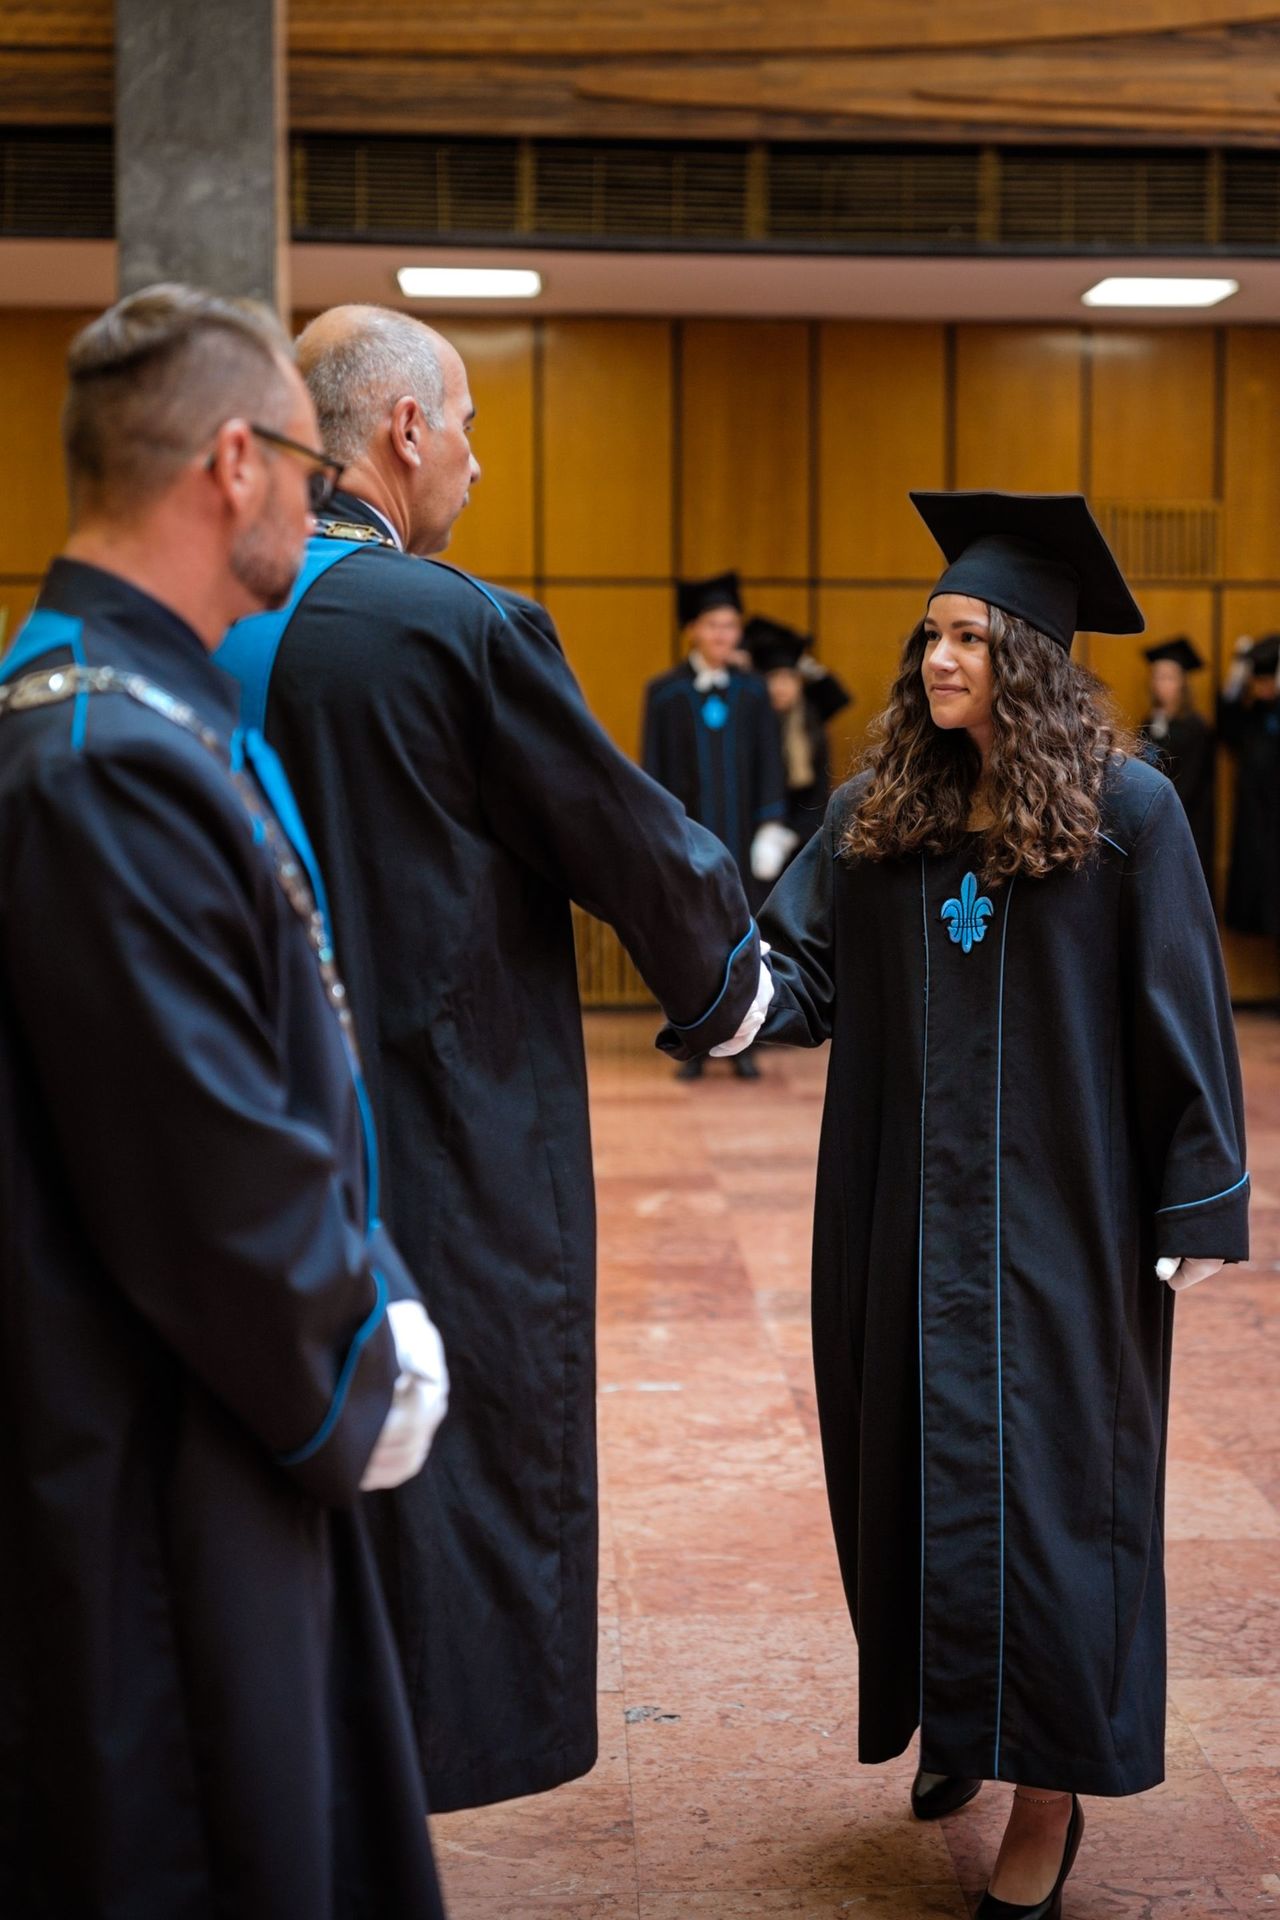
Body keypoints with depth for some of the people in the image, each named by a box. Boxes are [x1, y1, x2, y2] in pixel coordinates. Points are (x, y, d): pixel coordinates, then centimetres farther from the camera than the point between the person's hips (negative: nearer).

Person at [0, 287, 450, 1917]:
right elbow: (212, 1172, -25)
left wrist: (369, 1313, 7)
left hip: (227, 1433, 10)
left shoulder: (159, 713, 8)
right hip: (156, 1477, -10)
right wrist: (354, 1388, -9)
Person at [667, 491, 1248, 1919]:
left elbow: (1179, 1017, -7)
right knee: (916, 1466, 12)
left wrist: (1195, 1210, -9)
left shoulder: (1126, 810, -8)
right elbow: (803, 966, -2)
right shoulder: (883, 809, 4)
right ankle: (958, 1712, 34)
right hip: (909, 1211, 5)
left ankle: (1048, 1793, 13)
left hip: (1062, 1214, -4)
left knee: (1043, 1481, 0)